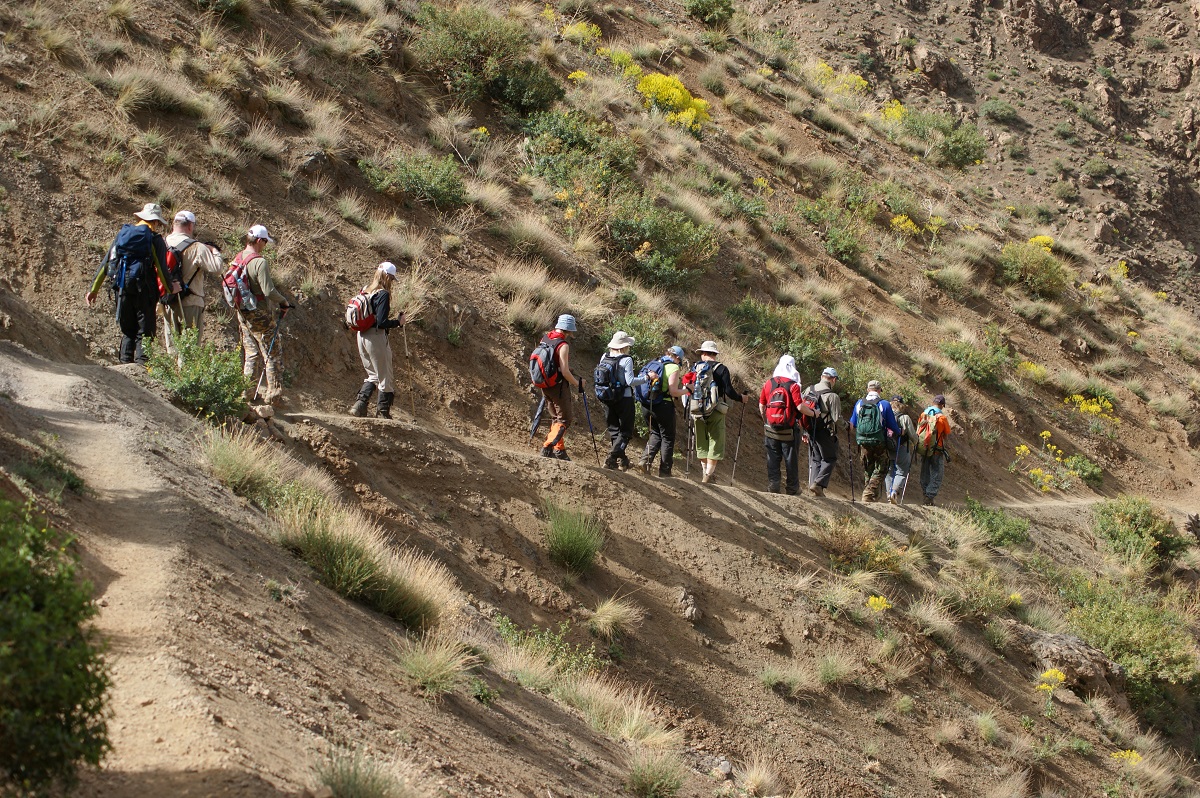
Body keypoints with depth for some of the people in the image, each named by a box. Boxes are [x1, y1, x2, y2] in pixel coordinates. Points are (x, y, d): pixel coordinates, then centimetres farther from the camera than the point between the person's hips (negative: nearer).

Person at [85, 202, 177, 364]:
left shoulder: (122, 234, 12)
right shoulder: (155, 239, -2)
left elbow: (106, 262, 12)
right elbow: (161, 268, -5)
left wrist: (94, 289, 16)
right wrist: (170, 288, 12)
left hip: (122, 288, 4)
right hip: (144, 289, -4)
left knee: (127, 331, 15)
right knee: (145, 331, -1)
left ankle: (125, 363, 9)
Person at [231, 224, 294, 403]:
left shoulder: (237, 260, 5)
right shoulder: (259, 262, -20)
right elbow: (269, 291, -25)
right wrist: (284, 302, -9)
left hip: (242, 313, 8)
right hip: (260, 315, -8)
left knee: (251, 353, 17)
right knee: (273, 353, 3)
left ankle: (248, 392, 18)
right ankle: (273, 393, 4)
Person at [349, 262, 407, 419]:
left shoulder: (365, 292, 8)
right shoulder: (383, 295, -15)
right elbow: (381, 322, -20)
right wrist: (398, 322, -6)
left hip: (362, 336, 8)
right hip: (376, 337, -8)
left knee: (373, 375, 20)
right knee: (385, 377, 5)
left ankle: (360, 404, 6)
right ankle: (383, 412, 8)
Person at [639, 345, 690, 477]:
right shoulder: (674, 368, -9)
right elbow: (673, 391, -15)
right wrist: (687, 390, 1)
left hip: (647, 405, 6)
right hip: (663, 406, -6)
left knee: (655, 434, 21)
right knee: (668, 438, 7)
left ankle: (646, 460, 0)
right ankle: (664, 471, 9)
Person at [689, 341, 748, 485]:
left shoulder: (696, 369, 5)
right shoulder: (721, 369, -6)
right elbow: (729, 392, -12)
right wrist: (741, 398, 6)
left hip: (697, 412, 4)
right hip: (715, 412, -4)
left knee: (701, 443, 15)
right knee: (716, 442, 2)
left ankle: (706, 471, 20)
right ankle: (708, 475, -3)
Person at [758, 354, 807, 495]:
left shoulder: (768, 383, 3)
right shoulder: (792, 385, -11)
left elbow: (761, 406, 9)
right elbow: (800, 407, -16)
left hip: (771, 429, 3)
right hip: (788, 430, -3)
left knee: (772, 459, 9)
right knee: (791, 459, 5)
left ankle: (773, 486, 6)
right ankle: (792, 488, 11)